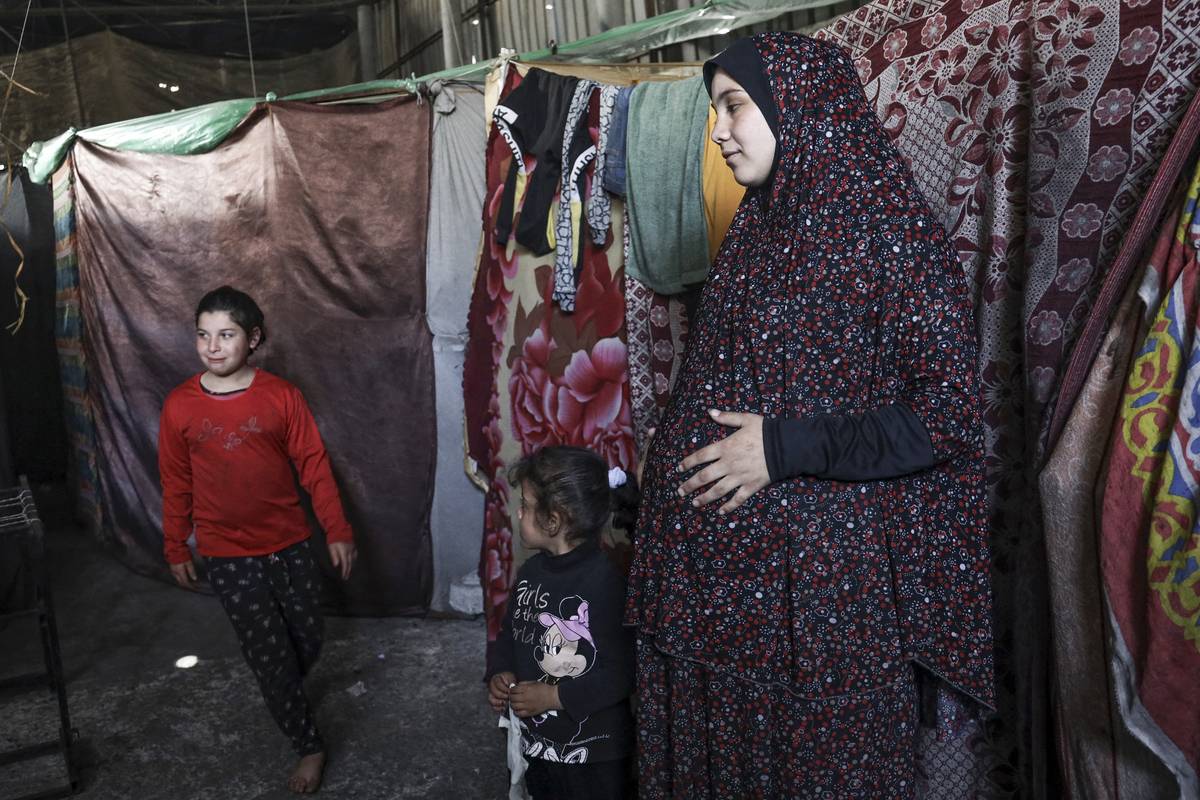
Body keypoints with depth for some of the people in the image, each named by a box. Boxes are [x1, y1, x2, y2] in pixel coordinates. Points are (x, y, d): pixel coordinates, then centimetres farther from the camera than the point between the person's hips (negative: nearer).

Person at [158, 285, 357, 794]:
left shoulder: (281, 395, -9)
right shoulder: (180, 406, -7)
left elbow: (313, 465, -4)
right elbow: (176, 484, 3)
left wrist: (337, 531, -5)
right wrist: (176, 549, 9)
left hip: (290, 545, 1)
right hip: (230, 556, -1)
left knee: (307, 641, 14)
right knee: (269, 654, 5)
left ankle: (284, 694, 48)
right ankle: (309, 746, 24)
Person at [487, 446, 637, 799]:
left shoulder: (605, 582, -24)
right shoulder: (531, 571, -1)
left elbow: (626, 673, -24)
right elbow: (509, 633, 13)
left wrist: (555, 696, -22)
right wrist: (501, 674, -4)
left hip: (593, 756, -7)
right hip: (536, 743, 7)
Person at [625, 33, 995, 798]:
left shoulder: (891, 230, -12)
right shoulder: (757, 228, 9)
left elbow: (950, 413, -15)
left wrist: (784, 449, -18)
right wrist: (667, 476, 11)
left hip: (821, 574, -6)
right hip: (717, 562, 6)